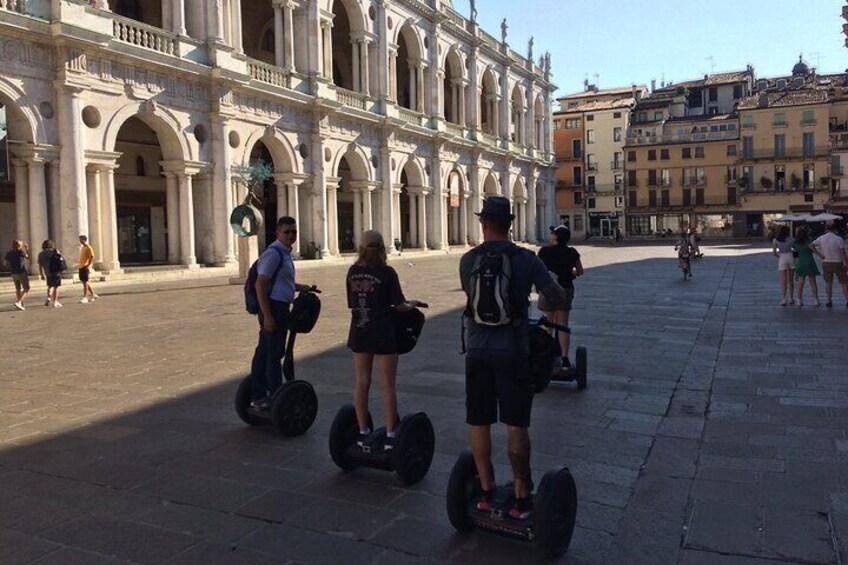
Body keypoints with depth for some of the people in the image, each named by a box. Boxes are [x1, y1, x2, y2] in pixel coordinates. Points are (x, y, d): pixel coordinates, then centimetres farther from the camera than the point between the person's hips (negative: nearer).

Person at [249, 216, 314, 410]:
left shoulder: (284, 253, 16)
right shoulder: (273, 253, -15)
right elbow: (260, 285, -20)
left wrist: (302, 287, 18)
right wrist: (267, 316, -25)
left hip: (278, 308, 10)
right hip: (274, 308, -10)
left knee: (263, 352, 13)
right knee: (274, 354, -4)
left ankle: (257, 397, 21)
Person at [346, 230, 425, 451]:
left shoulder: (352, 272, 1)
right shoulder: (386, 273, -12)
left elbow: (352, 304, 8)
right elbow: (400, 305, -8)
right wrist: (412, 304, 13)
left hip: (359, 332, 4)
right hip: (382, 333, -4)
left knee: (362, 383, 12)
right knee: (387, 386, 4)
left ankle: (363, 432, 20)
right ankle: (390, 435, 9)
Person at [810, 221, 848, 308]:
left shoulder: (822, 238, -1)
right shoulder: (839, 239, -12)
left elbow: (811, 245, 1)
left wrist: (819, 254, -1)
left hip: (826, 263, 3)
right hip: (838, 263, -3)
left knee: (828, 283, 9)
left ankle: (829, 301, 4)